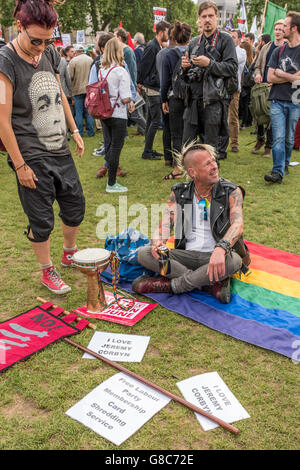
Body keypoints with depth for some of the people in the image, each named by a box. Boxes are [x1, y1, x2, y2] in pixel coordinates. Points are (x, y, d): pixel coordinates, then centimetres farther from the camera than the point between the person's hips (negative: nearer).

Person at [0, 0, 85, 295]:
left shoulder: (50, 54, 6)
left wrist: (74, 131, 17)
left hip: (61, 151, 7)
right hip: (32, 158, -6)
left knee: (75, 207, 15)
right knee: (41, 221, 4)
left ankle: (70, 254, 41)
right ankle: (47, 272, 26)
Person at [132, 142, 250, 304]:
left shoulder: (231, 192, -5)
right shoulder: (179, 193, 5)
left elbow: (238, 224, -21)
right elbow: (165, 224, 1)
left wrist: (221, 249, -42)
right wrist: (158, 242, -24)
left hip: (215, 257, -2)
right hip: (187, 254, 3)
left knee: (233, 260, -37)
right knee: (144, 254, -18)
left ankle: (170, 285, -19)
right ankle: (211, 284, -22)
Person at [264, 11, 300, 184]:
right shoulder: (278, 51, 10)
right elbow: (270, 78, 4)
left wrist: (280, 73, -2)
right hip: (277, 100, 2)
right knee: (278, 138, -7)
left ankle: (285, 164, 27)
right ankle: (278, 171, -9)